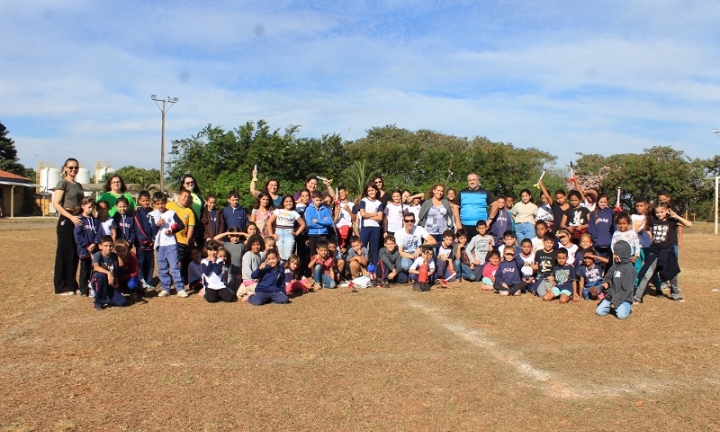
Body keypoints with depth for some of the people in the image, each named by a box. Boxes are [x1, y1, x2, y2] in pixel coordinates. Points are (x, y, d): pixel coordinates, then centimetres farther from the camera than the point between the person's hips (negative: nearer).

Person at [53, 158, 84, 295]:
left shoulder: (79, 185, 16)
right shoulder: (63, 183, -5)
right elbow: (56, 204, -14)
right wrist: (71, 217, -22)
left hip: (77, 221, 7)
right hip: (66, 221, -7)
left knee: (75, 254, 10)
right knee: (65, 254, -2)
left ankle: (72, 284, 19)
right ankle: (62, 287, 6)